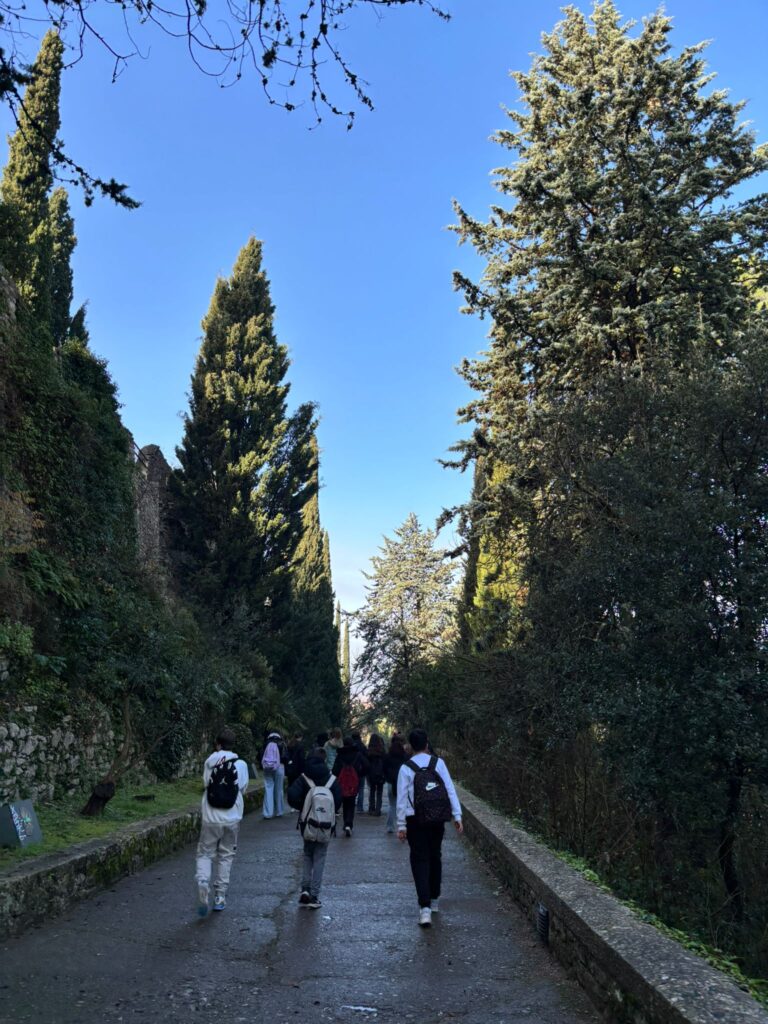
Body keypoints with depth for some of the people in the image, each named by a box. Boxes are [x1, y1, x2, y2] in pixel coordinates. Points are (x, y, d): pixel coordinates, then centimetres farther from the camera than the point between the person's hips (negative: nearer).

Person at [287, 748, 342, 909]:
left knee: (307, 854, 18)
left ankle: (305, 888, 4)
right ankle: (314, 896, 3)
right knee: (319, 857, 6)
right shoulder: (332, 779, -5)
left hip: (307, 823, 0)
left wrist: (302, 808, -1)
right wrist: (331, 813, 9)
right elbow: (338, 800, -8)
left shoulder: (303, 778, -7)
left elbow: (292, 796, -18)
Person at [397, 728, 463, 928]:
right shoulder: (438, 763, -2)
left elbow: (402, 798, -6)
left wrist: (401, 825, -1)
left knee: (420, 860, 2)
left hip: (416, 821, -2)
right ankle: (434, 900, 33)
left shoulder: (406, 768, -6)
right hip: (438, 819, 3)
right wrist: (457, 816, 1)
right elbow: (450, 790, -3)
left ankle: (425, 907, -10)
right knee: (435, 857, 20)